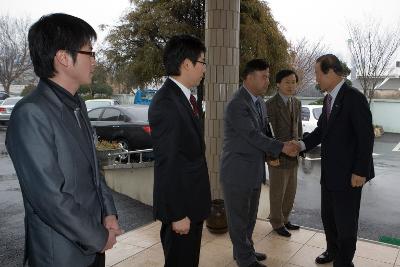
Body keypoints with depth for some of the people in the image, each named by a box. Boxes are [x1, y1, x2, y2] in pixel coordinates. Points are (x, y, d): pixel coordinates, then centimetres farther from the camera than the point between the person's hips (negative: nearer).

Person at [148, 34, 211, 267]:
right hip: (180, 204, -9)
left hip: (192, 200, 9)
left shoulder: (185, 97, 8)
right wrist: (177, 214, -18)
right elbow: (167, 164, -23)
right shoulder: (166, 103, -22)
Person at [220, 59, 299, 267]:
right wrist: (281, 148, -20)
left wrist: (272, 154, 3)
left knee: (250, 216, 20)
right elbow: (253, 135, -22)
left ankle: (245, 250, 38)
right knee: (239, 217, 8)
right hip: (237, 171, -9)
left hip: (255, 170, 9)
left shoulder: (259, 102, 10)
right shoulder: (237, 104, -19)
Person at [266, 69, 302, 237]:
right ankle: (277, 223, 26)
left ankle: (285, 219, 36)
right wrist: (271, 156, -17)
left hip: (293, 156, 7)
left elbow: (299, 127, 14)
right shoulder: (271, 104, -14)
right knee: (277, 192, 7)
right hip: (278, 156, -7)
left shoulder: (297, 103, 9)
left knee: (291, 191, 17)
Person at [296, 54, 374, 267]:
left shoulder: (354, 98, -17)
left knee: (345, 223, 8)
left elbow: (366, 137, -18)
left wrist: (360, 172, -18)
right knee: (328, 217, 21)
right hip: (329, 172, 8)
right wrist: (302, 144, -5)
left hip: (348, 174, -8)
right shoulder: (329, 99, 8)